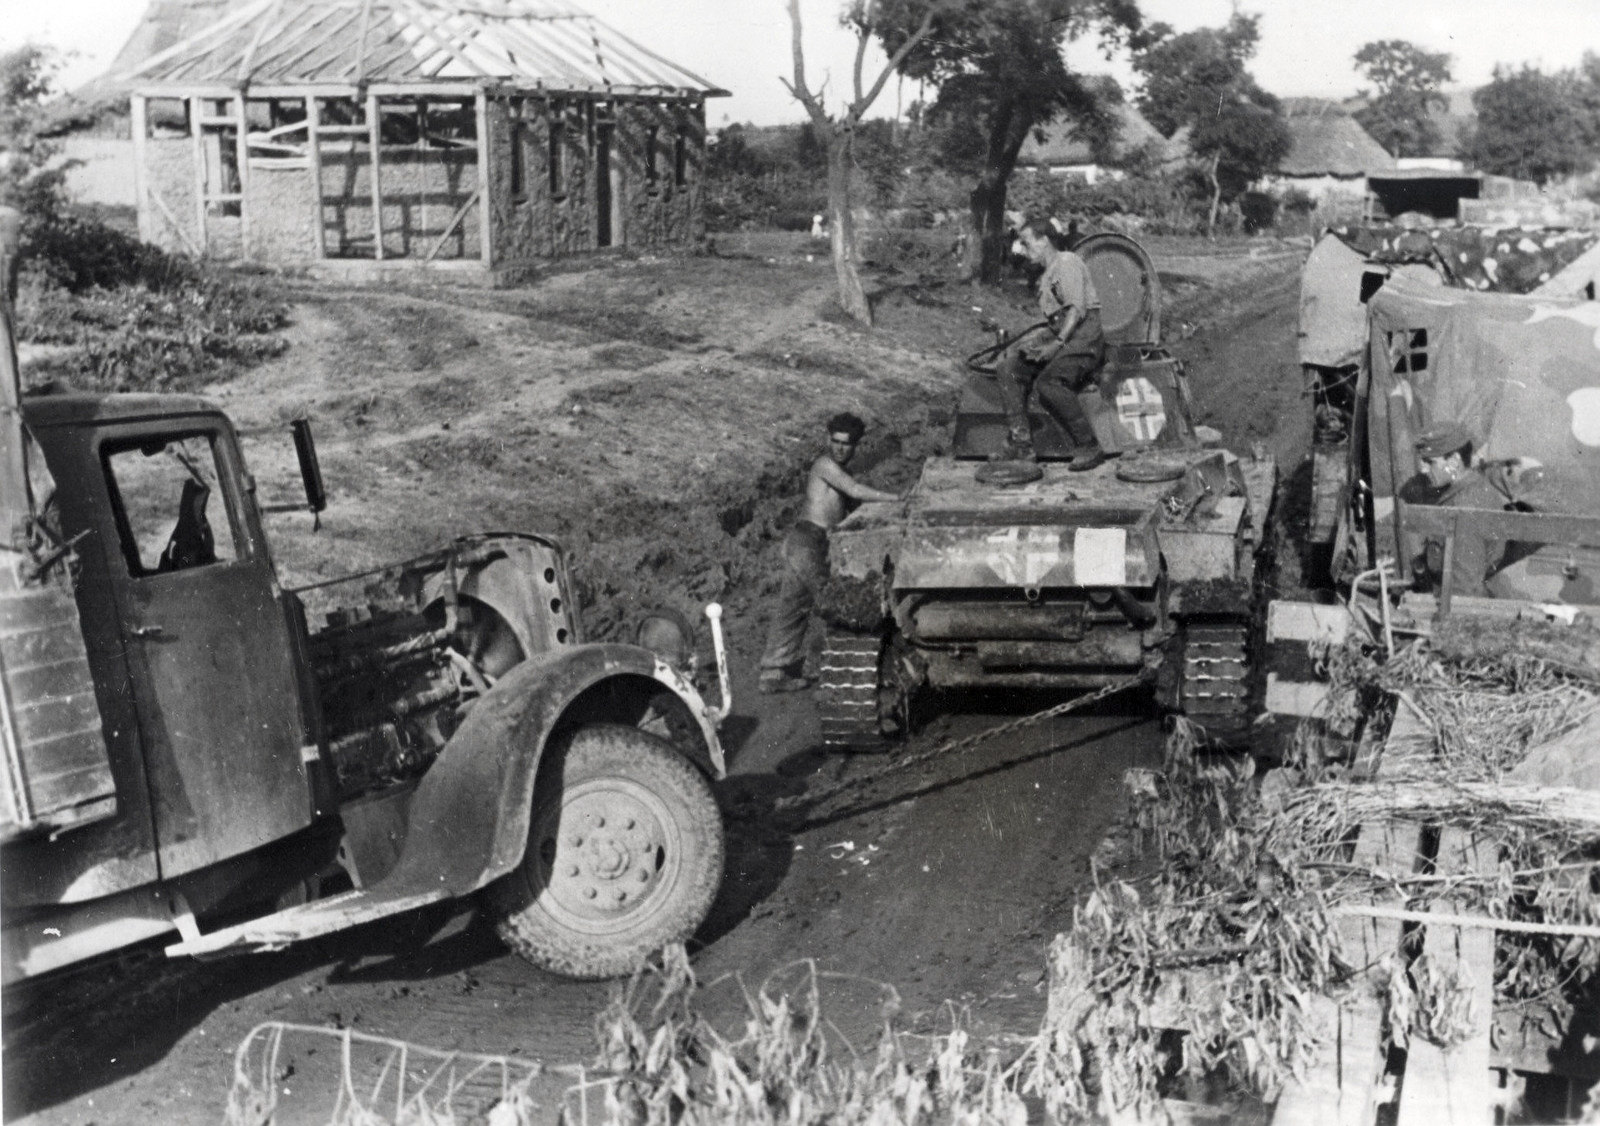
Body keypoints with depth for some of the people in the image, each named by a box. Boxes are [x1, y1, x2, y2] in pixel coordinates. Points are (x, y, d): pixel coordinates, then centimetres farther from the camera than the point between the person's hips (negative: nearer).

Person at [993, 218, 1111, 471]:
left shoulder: (1067, 262, -4)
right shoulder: (1046, 277, 26)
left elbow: (1077, 309, -14)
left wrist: (1057, 344, -21)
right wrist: (1033, 342, 6)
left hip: (1084, 335, -9)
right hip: (1060, 335, 9)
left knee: (1049, 381, -31)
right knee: (1008, 368, -5)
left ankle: (1089, 448, -24)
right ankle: (1020, 445, -12)